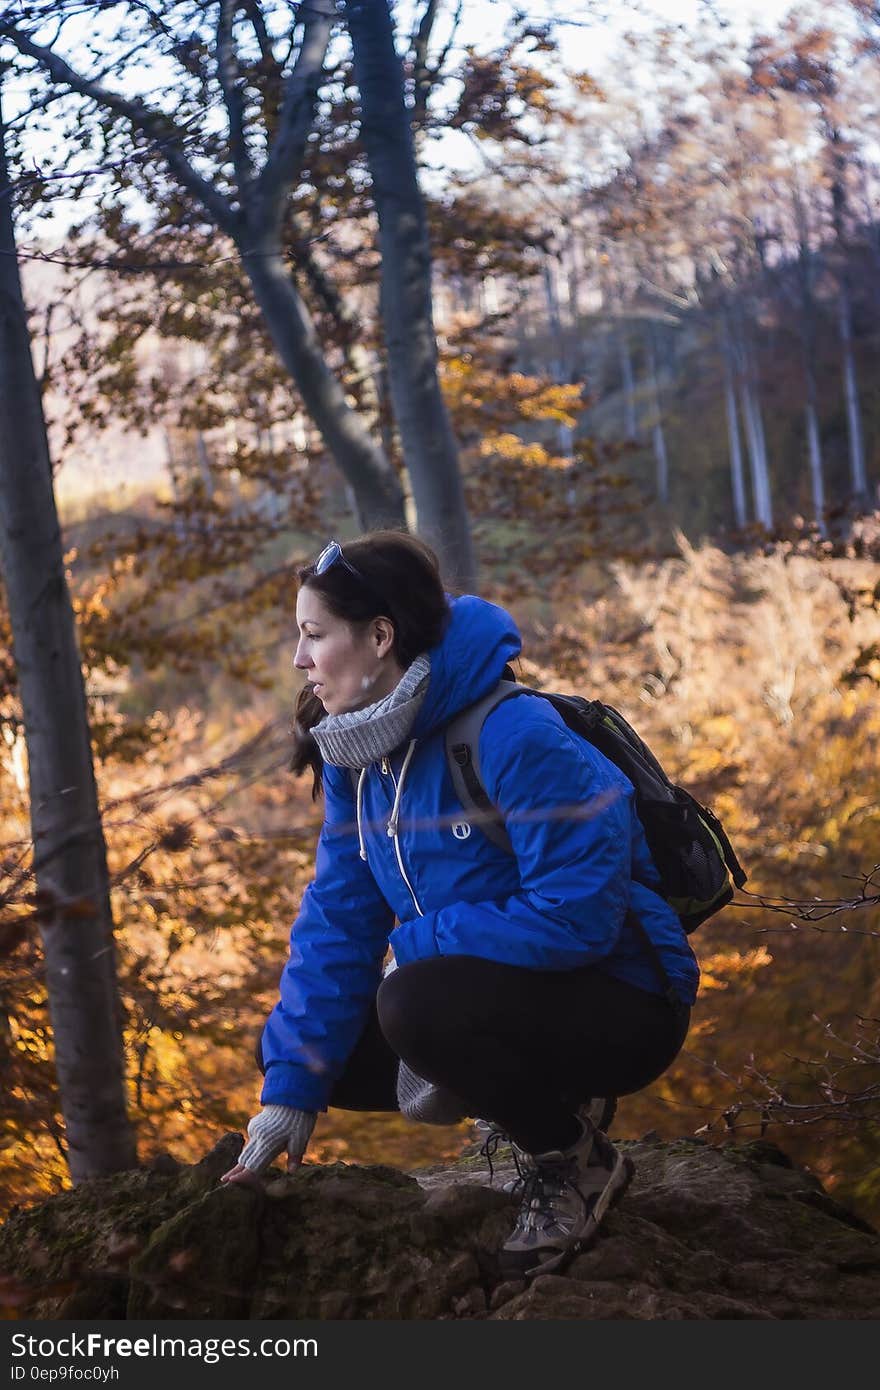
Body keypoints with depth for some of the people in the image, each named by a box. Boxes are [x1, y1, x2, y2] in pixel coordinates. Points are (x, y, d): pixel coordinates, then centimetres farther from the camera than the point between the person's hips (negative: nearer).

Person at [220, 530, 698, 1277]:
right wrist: (291, 1084, -9)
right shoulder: (359, 755, -1)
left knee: (417, 1005, -32)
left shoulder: (516, 739, -26)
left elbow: (576, 914, -30)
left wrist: (418, 944, -20)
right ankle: (533, 1103, 12)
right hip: (501, 995, 8)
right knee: (313, 1044, 1)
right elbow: (338, 922, -2)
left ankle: (576, 1159, -7)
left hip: (618, 1011, -8)